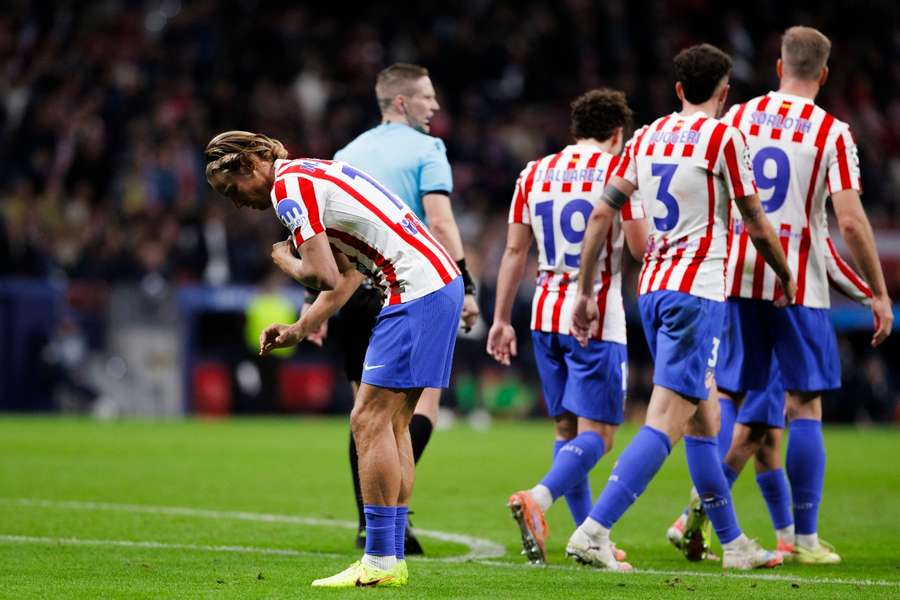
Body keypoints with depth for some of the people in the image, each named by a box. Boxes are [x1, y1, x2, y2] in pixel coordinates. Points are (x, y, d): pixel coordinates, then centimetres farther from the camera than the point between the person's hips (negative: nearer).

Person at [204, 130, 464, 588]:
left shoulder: (289, 186, -10)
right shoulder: (311, 174, 21)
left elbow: (322, 276, -17)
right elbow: (347, 274, 25)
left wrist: (285, 260, 4)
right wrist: (299, 329, 19)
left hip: (417, 289, -10)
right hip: (439, 282, 10)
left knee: (370, 420, -8)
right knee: (391, 424, 11)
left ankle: (380, 562, -8)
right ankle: (392, 557, 12)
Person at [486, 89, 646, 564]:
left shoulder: (534, 173, 10)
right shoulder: (617, 169, -6)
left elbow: (515, 251, 10)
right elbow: (640, 247, -9)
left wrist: (501, 319, 14)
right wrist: (642, 216, 13)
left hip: (546, 316, 6)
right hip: (596, 320, -6)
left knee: (567, 430, 13)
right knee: (596, 434, -5)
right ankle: (537, 499, -29)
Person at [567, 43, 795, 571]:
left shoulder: (647, 137, 11)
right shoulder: (723, 138, -6)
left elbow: (601, 215, 8)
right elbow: (758, 228, -2)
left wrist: (585, 292, 13)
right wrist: (788, 277, 15)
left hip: (652, 289, 8)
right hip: (697, 291, -7)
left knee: (705, 418, 16)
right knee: (667, 421, -11)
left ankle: (734, 543, 22)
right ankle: (594, 532, -22)